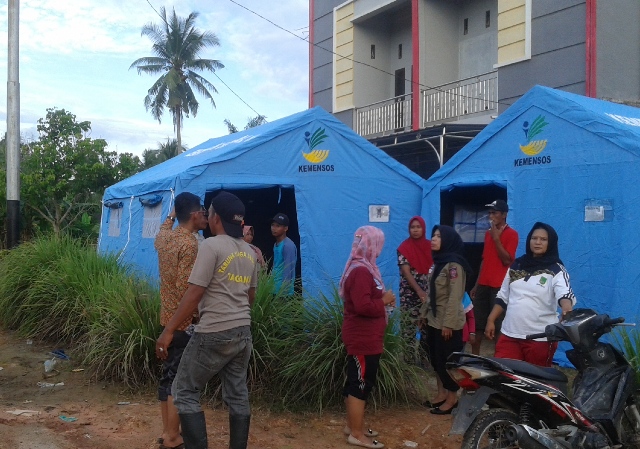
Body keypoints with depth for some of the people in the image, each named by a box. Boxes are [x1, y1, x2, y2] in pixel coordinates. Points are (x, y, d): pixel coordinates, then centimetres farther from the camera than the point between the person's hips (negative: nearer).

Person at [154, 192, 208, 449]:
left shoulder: (164, 238, 8)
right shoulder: (190, 244, -19)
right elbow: (185, 288, -24)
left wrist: (171, 215, 42)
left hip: (168, 317, 9)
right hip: (184, 321, -9)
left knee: (168, 374, 15)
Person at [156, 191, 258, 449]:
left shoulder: (212, 245, -12)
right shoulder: (249, 252, 11)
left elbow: (195, 293, -16)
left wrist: (169, 331, -13)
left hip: (215, 333, -7)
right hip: (243, 332, 8)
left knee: (185, 392, 4)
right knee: (238, 395, 13)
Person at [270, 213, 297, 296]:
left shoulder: (288, 246, -14)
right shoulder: (276, 245, 14)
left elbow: (288, 271, -17)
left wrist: (283, 291, -19)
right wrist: (271, 286, 17)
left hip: (283, 291, -9)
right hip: (276, 289, 9)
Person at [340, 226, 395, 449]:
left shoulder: (361, 268, 12)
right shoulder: (361, 271, -22)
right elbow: (363, 306, -29)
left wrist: (383, 297, 1)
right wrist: (384, 300, -14)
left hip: (361, 337, 10)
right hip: (363, 339, -10)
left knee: (355, 382, 17)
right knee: (361, 384, -3)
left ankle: (352, 425, 28)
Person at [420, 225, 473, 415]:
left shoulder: (454, 265, -17)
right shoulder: (439, 261, 11)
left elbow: (455, 297, -21)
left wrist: (448, 323, -22)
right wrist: (424, 312, 15)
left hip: (448, 323, -9)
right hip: (434, 320, 9)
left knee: (448, 360, 2)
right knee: (436, 358, 14)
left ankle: (452, 398, 15)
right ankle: (442, 393, 26)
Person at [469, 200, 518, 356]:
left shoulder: (511, 234, -6)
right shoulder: (488, 233, 15)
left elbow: (507, 260, -14)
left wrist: (496, 238, -16)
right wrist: (476, 284, 16)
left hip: (499, 286, -7)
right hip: (483, 285, 7)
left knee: (498, 325, -6)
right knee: (477, 323, 9)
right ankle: (474, 356, 18)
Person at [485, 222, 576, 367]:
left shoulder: (556, 270, -2)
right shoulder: (516, 266, 12)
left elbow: (564, 293, -20)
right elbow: (503, 296, 18)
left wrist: (567, 308, -41)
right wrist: (491, 320, 13)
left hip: (541, 337, -4)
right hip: (510, 334, 4)